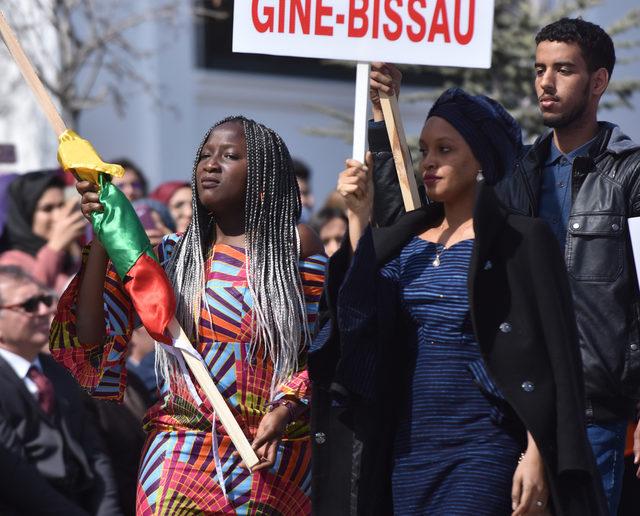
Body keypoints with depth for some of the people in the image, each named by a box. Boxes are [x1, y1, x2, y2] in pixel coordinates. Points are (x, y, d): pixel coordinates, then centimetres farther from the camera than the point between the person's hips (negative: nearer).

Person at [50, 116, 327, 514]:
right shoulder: (174, 254, 6)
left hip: (275, 456, -1)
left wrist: (284, 410, -15)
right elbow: (90, 341, 0)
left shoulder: (296, 246, 1)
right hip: (183, 451, 1)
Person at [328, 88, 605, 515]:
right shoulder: (408, 243, 13)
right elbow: (363, 324, 2)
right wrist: (359, 217, 0)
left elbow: (547, 361, -9)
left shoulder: (521, 240, -5)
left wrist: (536, 457, -16)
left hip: (483, 450, -6)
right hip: (410, 446, 6)